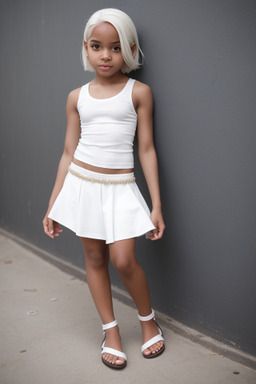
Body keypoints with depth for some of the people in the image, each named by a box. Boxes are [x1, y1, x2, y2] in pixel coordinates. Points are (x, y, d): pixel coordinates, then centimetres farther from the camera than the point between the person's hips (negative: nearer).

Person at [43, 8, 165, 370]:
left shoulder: (139, 92, -1)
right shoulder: (77, 97, 6)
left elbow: (147, 150, -1)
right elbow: (68, 153, 8)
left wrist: (156, 206, -5)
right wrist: (52, 206, 7)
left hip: (120, 187, -3)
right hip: (82, 183, 3)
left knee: (123, 260, -9)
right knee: (95, 258, 9)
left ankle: (148, 320, 21)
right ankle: (111, 330, 26)